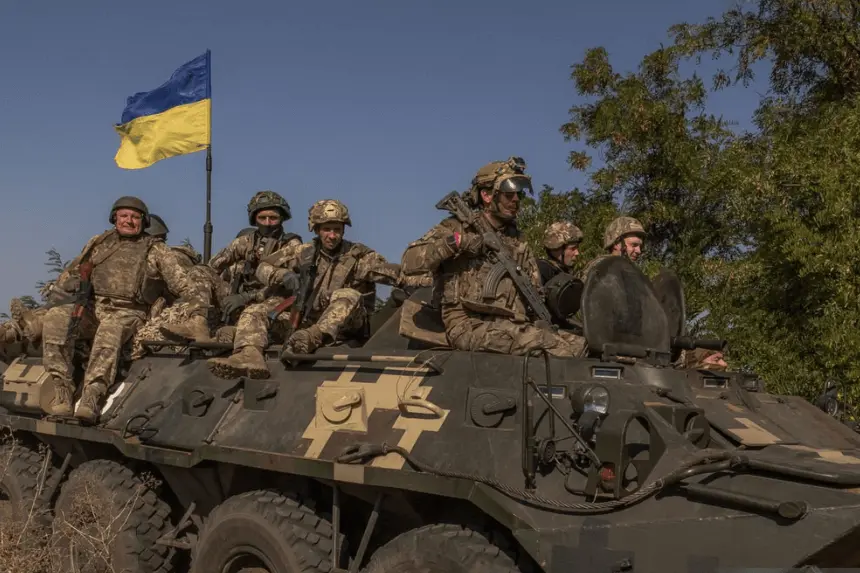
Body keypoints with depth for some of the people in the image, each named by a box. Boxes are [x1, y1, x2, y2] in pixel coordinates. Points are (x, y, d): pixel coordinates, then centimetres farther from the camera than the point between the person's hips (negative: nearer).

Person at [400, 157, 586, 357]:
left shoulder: (517, 241, 23)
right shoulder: (457, 228, 9)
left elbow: (535, 290, 28)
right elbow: (409, 262, -3)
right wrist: (454, 242, -13)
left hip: (511, 326, 6)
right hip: (467, 323, -5)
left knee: (577, 343, -20)